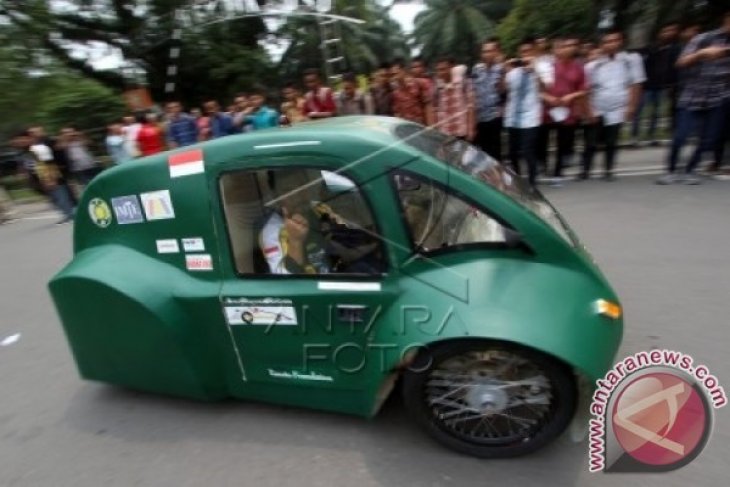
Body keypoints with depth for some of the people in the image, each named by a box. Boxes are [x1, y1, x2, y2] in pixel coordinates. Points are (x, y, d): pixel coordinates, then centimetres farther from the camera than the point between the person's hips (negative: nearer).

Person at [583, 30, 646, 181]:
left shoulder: (631, 61, -1)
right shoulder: (593, 65, -1)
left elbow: (636, 85, 0)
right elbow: (588, 90, -1)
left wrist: (631, 107, -5)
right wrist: (589, 110, -8)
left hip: (617, 109, 0)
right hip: (596, 110, 1)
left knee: (611, 143, 5)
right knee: (591, 143, 3)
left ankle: (608, 171, 15)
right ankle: (585, 171, 12)